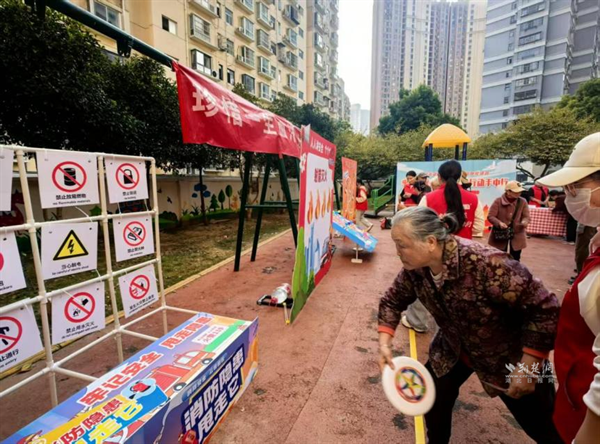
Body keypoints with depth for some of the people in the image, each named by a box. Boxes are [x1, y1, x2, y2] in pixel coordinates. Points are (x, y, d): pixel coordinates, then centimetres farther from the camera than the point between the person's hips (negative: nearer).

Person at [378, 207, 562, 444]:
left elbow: (544, 308, -29)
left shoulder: (485, 264, -38)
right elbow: (392, 301, -4)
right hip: (454, 347, 5)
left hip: (508, 353, -4)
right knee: (434, 397, 11)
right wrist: (384, 343, -17)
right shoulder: (414, 268, -19)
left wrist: (527, 367, -25)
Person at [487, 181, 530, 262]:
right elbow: (490, 216, -12)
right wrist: (499, 223, -30)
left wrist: (524, 222, -26)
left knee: (515, 260, 10)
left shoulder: (523, 202, -3)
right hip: (500, 234, -2)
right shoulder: (498, 201, -12)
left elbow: (526, 216, -2)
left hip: (517, 235, 2)